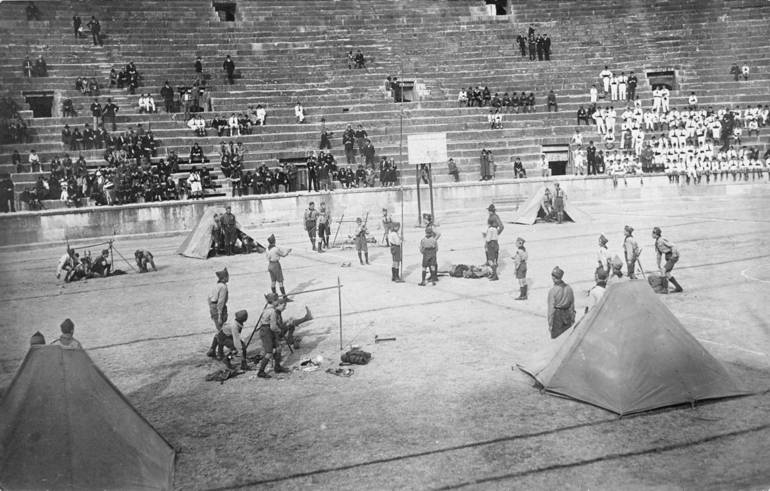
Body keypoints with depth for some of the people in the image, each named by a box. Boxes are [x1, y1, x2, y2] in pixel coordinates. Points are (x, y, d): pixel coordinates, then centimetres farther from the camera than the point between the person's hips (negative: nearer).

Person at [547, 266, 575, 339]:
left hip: (557, 315, -4)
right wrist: (572, 318, 16)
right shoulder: (568, 288, -4)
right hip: (567, 314, 5)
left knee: (556, 338, 7)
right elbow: (572, 304, 5)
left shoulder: (552, 290, -18)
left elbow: (551, 308, -15)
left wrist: (550, 324, -8)